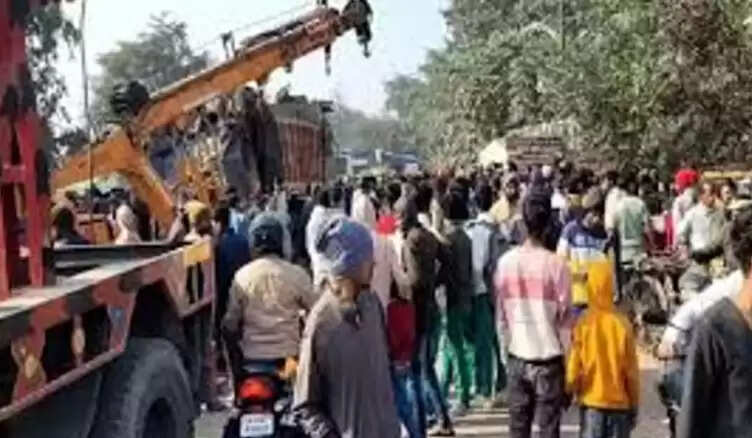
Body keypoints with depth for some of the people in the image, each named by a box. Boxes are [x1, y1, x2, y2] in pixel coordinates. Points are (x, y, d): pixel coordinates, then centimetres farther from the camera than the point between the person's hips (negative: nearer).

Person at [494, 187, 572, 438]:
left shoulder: (506, 262, -4)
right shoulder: (556, 264, -13)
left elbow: (501, 315, 3)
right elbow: (564, 318, -8)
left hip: (517, 358, 3)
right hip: (549, 358, -3)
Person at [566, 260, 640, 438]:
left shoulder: (582, 324, -9)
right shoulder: (622, 324, -7)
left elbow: (573, 367, -6)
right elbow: (632, 371, -2)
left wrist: (569, 392, 12)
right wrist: (634, 406, 9)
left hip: (591, 401, -1)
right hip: (620, 402, 1)